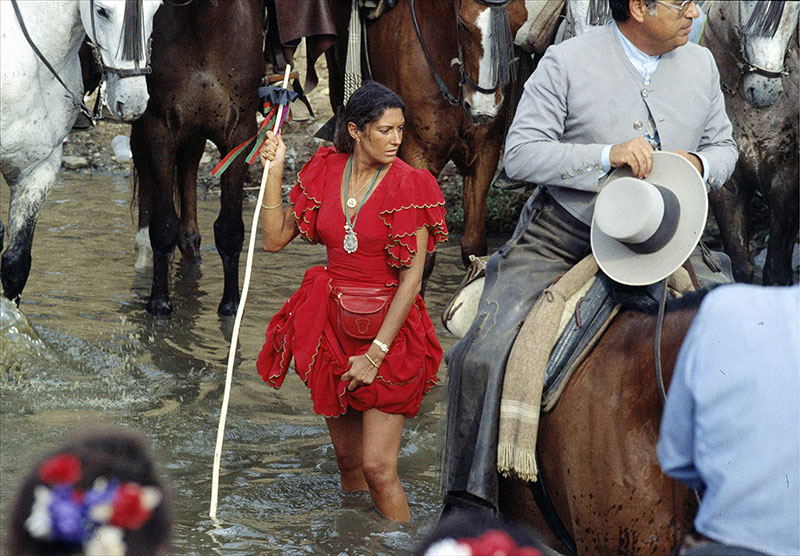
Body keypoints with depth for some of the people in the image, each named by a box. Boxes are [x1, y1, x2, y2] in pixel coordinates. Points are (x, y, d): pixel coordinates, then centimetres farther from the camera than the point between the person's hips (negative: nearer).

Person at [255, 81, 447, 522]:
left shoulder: (409, 185, -11)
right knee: (347, 457, 14)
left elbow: (412, 278, -13)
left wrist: (376, 352, -16)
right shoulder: (325, 172, 2)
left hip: (388, 329, -4)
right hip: (331, 324, 4)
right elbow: (275, 239, 7)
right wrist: (274, 171, -3)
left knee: (378, 467, -9)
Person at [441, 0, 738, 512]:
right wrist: (606, 156, -25)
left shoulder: (701, 65, 4)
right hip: (560, 238, -3)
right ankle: (470, 500, -6)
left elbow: (724, 148, 16)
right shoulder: (568, 62, -11)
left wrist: (698, 164, -8)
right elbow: (520, 156, -13)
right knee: (483, 356, -18)